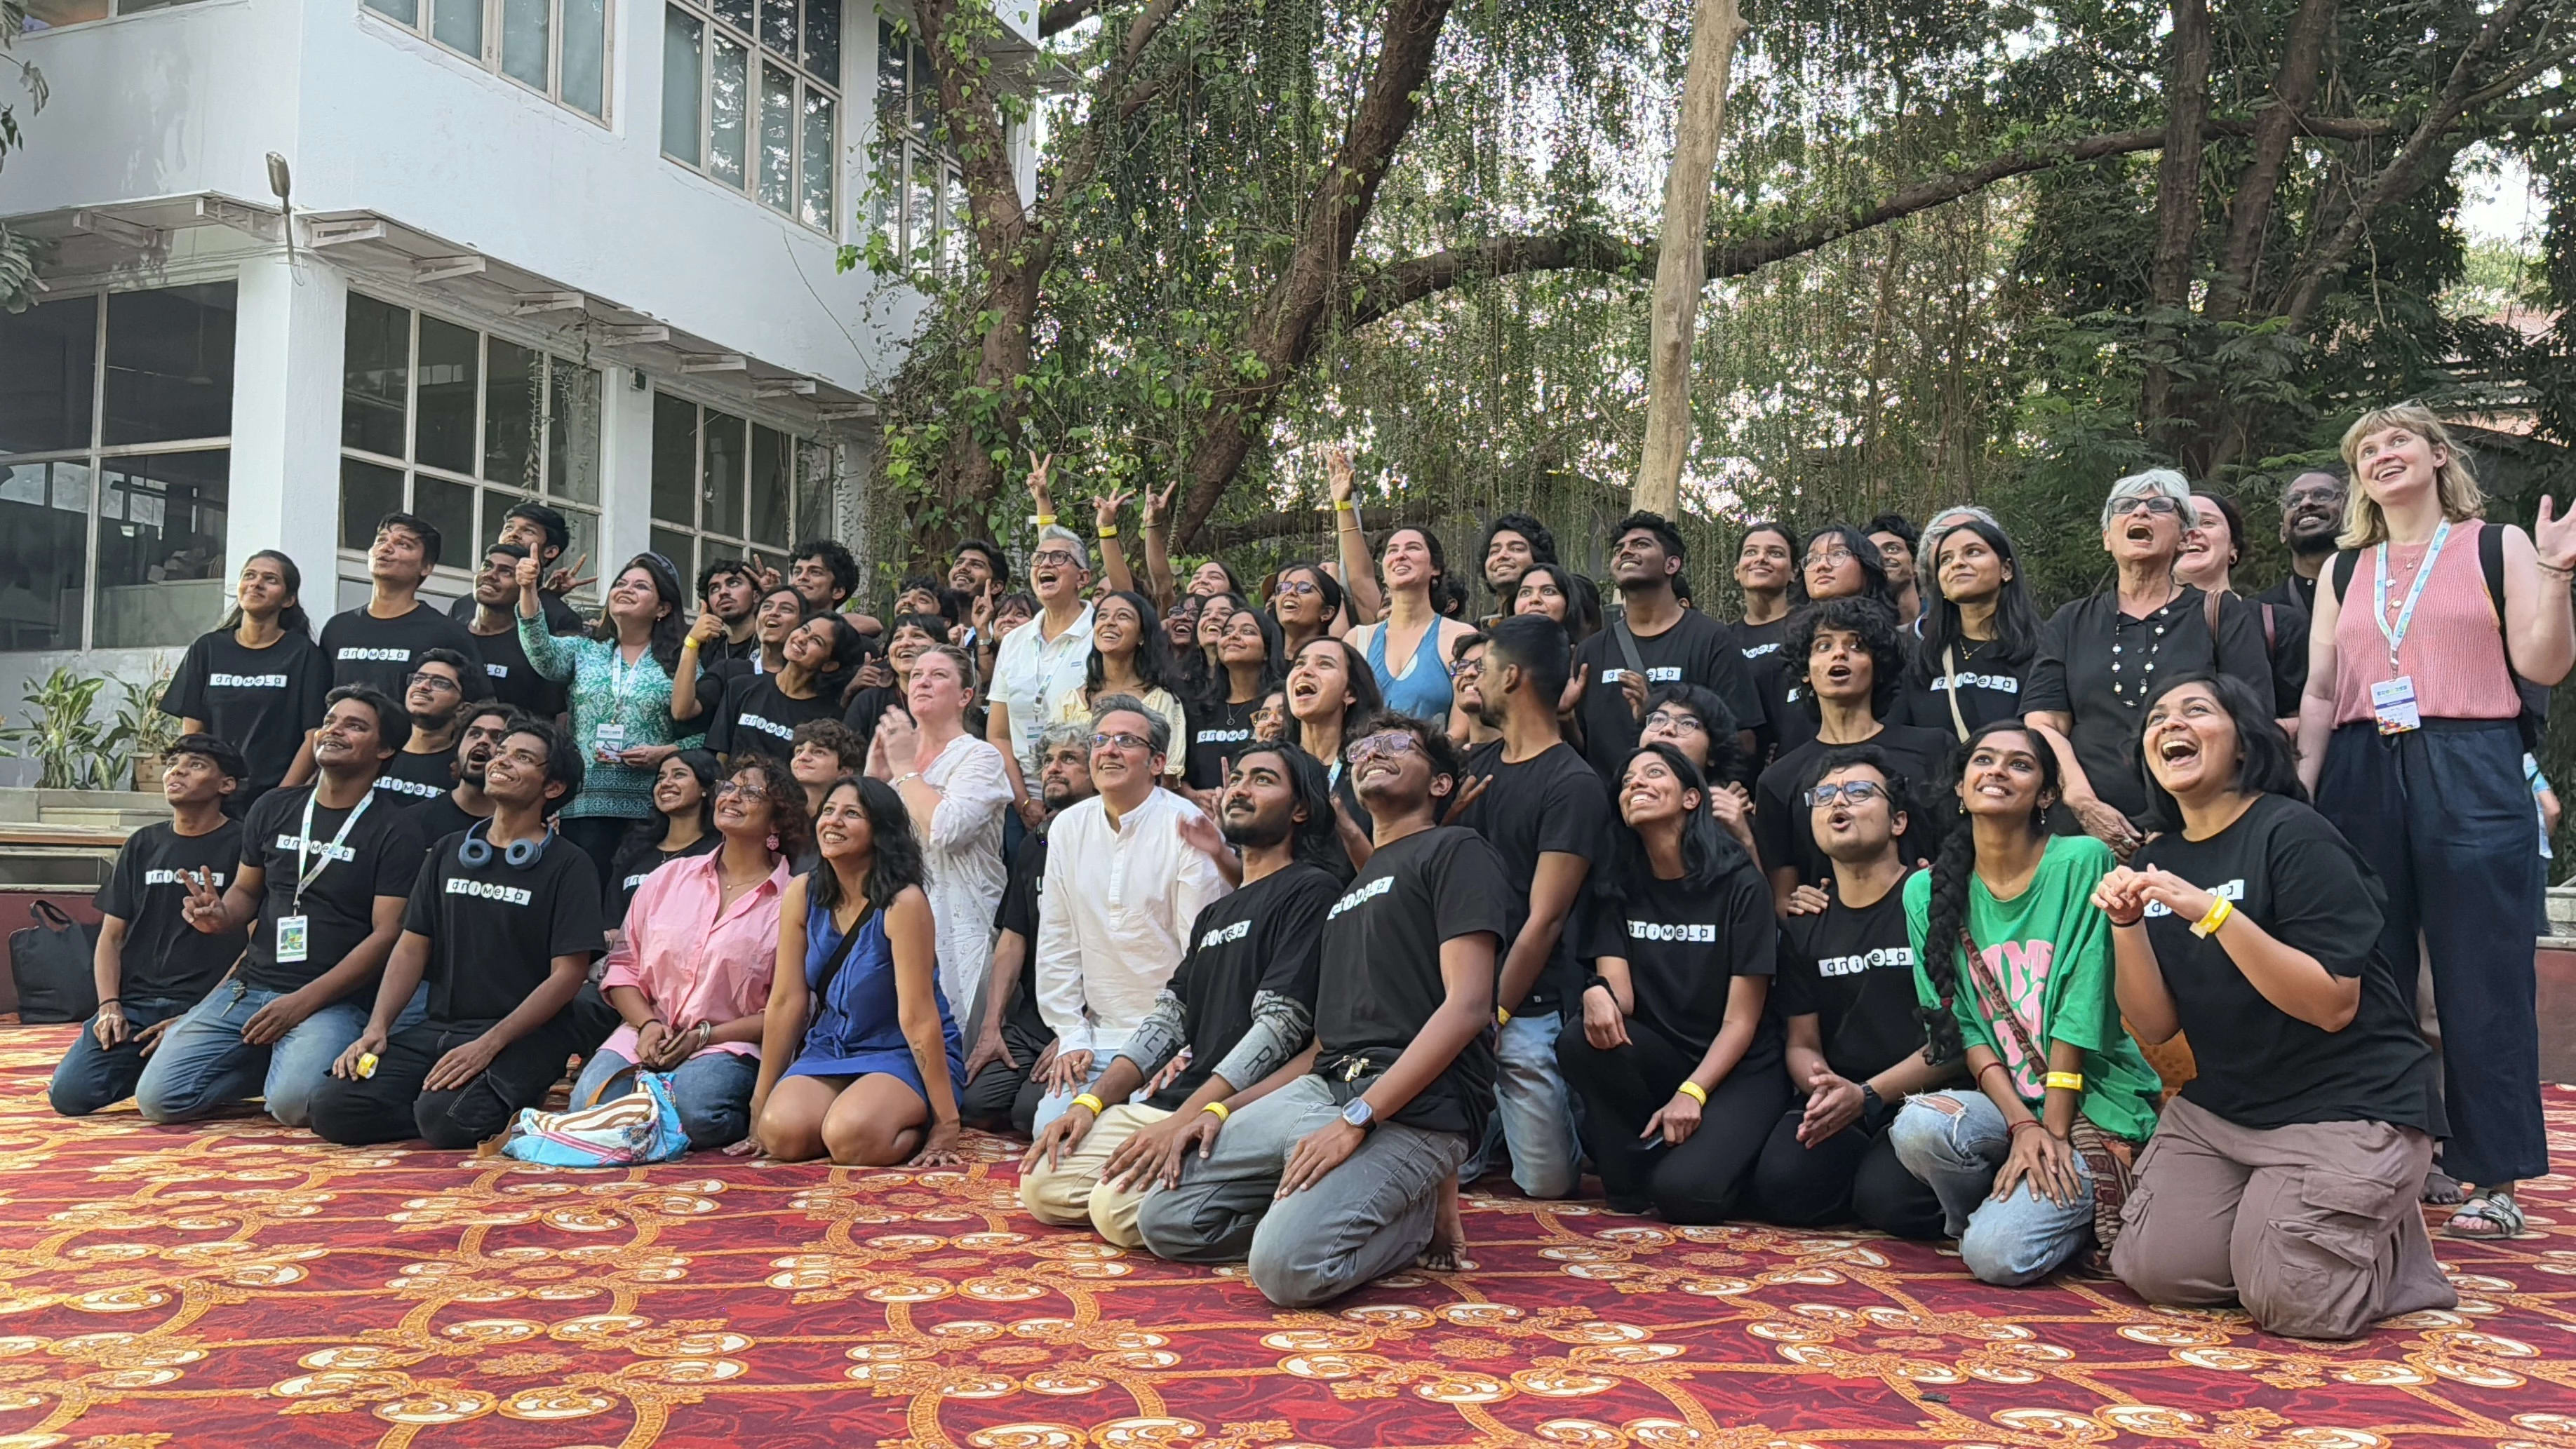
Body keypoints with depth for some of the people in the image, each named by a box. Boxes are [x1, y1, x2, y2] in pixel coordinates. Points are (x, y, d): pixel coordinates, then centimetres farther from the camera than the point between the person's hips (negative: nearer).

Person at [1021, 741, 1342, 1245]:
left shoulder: (1311, 892, -5)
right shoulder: (1216, 913, 24)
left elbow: (1278, 1025, -15)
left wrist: (1182, 1123, -20)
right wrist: (1091, 1103, 5)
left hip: (1238, 1112, -9)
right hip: (1167, 1104, 9)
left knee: (1116, 1208, -26)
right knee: (1040, 1187, -3)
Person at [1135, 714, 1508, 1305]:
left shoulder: (1456, 852, 2)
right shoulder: (1352, 885, 27)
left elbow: (1467, 1006, -12)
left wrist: (1357, 1120, -19)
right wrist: (1225, 1110, 11)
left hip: (1413, 1106, -8)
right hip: (1323, 1087, 8)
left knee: (1286, 1266, -29)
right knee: (1162, 1219, -2)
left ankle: (1418, 1216, -1)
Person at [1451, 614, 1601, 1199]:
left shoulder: (1573, 785, -8)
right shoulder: (1481, 767, 16)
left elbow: (1545, 919, -11)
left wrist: (1493, 1014, -11)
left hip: (1530, 1010, -6)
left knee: (1547, 1181, -5)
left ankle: (1584, 1123, 27)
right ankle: (1504, 1117, 25)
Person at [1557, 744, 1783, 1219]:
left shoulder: (1739, 885, -8)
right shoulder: (1622, 891, 6)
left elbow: (1741, 1020, -10)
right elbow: (1621, 997, -6)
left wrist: (1692, 1093, -22)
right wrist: (1597, 993, -30)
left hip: (1738, 1072, -4)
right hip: (1660, 1060, 4)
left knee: (1684, 1191, -30)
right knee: (1578, 1044, -29)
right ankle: (1631, 1176, -6)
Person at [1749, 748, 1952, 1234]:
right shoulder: (1804, 926, 15)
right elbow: (1801, 1043, 13)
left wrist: (1868, 1095, -17)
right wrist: (1824, 1088, -12)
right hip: (1837, 1102, 4)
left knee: (1891, 1200, -30)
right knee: (1780, 1190, -23)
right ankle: (1871, 1165, 6)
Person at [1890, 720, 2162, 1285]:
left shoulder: (2082, 862, -9)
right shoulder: (1927, 890, 3)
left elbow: (2081, 1010, -12)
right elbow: (1962, 1024, -1)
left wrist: (2054, 1131, -14)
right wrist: (2022, 1124, -14)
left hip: (2095, 1102, -3)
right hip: (2003, 1099, 4)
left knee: (1997, 1256, -23)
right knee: (1918, 1126, -30)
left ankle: (2079, 1211, 11)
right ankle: (1982, 1214, 2)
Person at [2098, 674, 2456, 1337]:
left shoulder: (2293, 835, -15)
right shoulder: (2154, 862, 4)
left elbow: (2333, 1005, -23)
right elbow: (2155, 1027, 0)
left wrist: (2214, 913, -31)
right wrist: (2126, 924, -17)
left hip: (2347, 1105, -6)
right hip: (2223, 1104, 6)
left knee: (2288, 1303, -14)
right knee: (2154, 1271, -4)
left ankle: (2390, 1244, 16)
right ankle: (2269, 1215, 21)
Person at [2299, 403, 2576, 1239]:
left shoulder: (2497, 547, 6)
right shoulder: (2344, 572, 16)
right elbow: (2320, 693, 13)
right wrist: (2299, 791, 3)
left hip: (2469, 775, -3)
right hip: (2362, 778, 4)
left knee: (2482, 981, -3)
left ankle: (2495, 1179, 5)